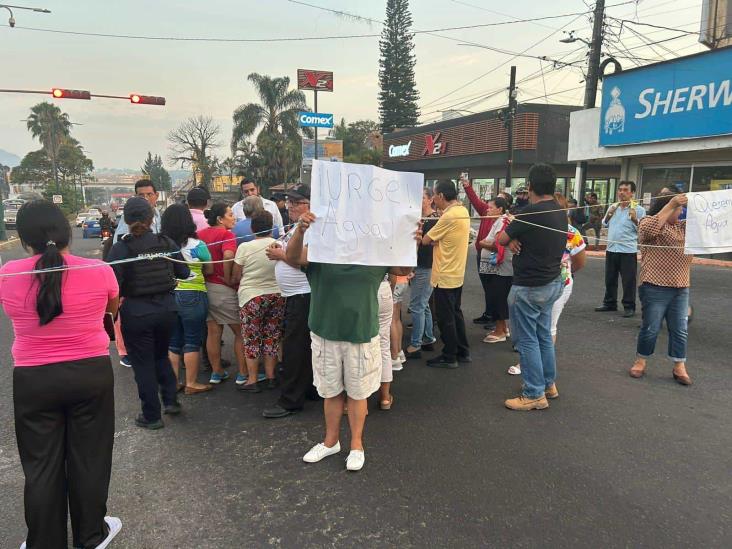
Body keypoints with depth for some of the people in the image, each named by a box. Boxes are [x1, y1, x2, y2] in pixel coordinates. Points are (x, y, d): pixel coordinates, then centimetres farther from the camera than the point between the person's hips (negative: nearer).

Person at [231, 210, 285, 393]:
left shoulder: (244, 247, -10)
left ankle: (252, 380, 12)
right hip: (277, 295, 3)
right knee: (272, 337, 13)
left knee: (252, 339, 8)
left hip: (252, 297, -3)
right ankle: (271, 377, 21)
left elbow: (236, 276, -3)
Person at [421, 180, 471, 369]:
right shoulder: (463, 211, 7)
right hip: (457, 273, 9)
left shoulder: (449, 216, -22)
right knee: (455, 313, 19)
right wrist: (436, 238, -5)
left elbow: (426, 240, -15)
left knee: (445, 318, 3)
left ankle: (449, 357, 14)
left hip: (445, 276, -9)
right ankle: (463, 352, 28)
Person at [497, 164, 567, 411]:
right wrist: (517, 238, -7)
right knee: (544, 335, 19)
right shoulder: (561, 212, 6)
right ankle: (549, 383, 31)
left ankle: (535, 395, 8)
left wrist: (511, 239, 8)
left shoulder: (531, 212, -22)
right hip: (552, 283, 9)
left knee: (527, 340, 1)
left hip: (529, 287, -9)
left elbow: (501, 239, -13)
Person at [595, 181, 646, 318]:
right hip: (611, 248, 6)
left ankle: (629, 307, 10)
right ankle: (609, 303, 26)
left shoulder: (639, 210, -6)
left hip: (628, 250, -6)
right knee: (610, 279, 14)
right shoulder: (612, 207, 10)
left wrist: (634, 219, -22)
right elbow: (605, 225, 17)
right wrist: (609, 215, -1)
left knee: (629, 281, 0)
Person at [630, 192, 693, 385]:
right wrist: (671, 204, -26)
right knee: (651, 328, 3)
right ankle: (640, 362, 19)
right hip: (655, 287, -6)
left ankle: (679, 367, 18)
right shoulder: (649, 222, -5)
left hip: (681, 289, 6)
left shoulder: (685, 227, 17)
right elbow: (647, 230, -27)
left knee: (680, 329, 8)